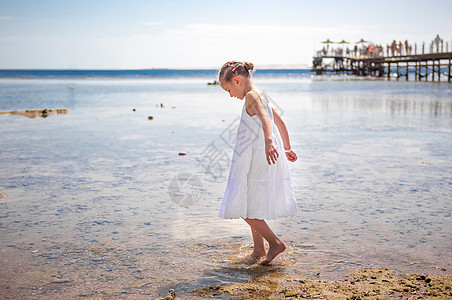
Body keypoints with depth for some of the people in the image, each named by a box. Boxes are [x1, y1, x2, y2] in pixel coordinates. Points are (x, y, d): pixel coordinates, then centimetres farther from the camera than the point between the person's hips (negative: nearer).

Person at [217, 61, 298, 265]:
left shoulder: (251, 96, -13)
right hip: (263, 160, 10)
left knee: (246, 209, -4)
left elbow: (265, 119, -33)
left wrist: (268, 141, -49)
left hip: (256, 161, -10)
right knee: (252, 207, 17)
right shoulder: (262, 96, 17)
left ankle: (275, 243, -1)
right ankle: (258, 250, 24)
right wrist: (287, 149, 35)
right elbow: (280, 123, 26)